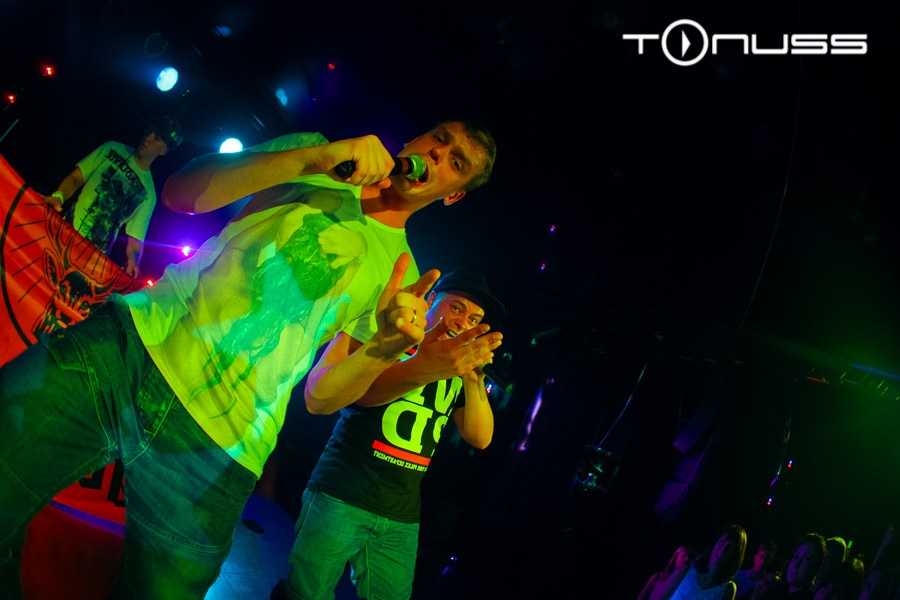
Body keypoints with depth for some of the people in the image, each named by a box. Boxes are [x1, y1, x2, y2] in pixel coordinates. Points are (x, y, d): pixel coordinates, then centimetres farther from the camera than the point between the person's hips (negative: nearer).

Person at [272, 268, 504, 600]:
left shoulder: (459, 372, 12)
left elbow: (480, 438, 3)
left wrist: (473, 382, -15)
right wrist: (419, 369, -36)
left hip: (402, 521, 4)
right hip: (340, 497, -4)